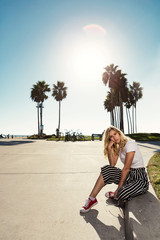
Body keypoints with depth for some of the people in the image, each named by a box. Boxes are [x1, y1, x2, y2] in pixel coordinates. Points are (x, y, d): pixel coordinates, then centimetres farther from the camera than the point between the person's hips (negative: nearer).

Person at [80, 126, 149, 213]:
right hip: (129, 174, 7)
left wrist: (119, 187, -16)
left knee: (122, 194, -33)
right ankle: (92, 199, -8)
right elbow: (112, 165, -2)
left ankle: (116, 195, 5)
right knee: (107, 169, -15)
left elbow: (126, 168, -20)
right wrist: (109, 149, -12)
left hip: (140, 177, -7)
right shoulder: (118, 147, 6)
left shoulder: (130, 144, -19)